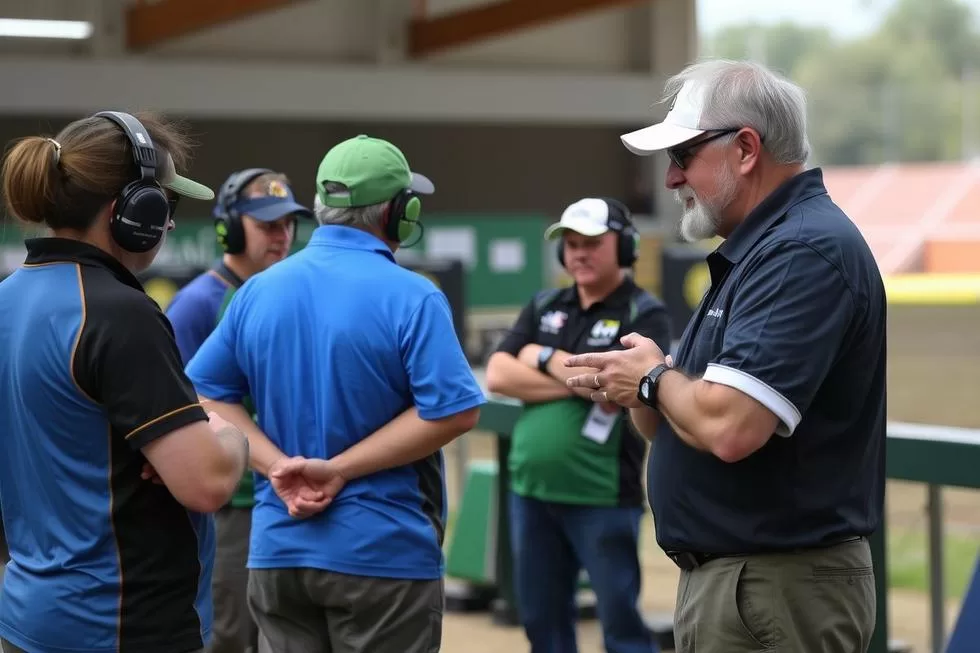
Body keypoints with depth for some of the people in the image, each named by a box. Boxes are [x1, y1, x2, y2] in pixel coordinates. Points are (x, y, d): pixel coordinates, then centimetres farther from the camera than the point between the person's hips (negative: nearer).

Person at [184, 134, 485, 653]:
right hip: (383, 552, -5)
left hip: (277, 550, 5)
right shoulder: (411, 297, -10)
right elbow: (452, 411, -17)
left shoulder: (258, 291, 7)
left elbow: (205, 394, 6)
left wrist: (278, 467, -5)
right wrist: (340, 470, -14)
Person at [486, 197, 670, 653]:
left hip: (603, 497, -6)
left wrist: (545, 359, -6)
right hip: (531, 491, 6)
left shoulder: (644, 314, -5)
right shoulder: (543, 307, 12)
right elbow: (498, 376, 0)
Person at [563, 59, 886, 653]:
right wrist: (640, 393, 0)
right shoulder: (762, 247, 16)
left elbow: (727, 427, -30)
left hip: (774, 588, -10)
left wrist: (653, 379, -10)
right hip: (728, 573, 10)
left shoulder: (804, 253, -19)